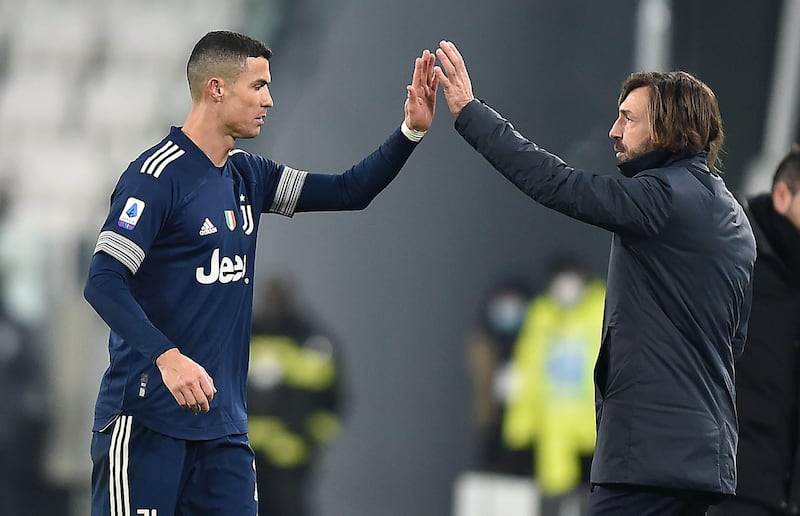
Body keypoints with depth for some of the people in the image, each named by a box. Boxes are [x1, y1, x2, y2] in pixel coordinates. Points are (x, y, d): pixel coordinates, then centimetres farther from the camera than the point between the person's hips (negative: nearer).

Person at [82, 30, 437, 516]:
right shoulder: (157, 176, -11)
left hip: (223, 422, 8)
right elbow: (103, 281, -19)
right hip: (147, 417, -8)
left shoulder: (248, 176, 13)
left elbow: (349, 192, 16)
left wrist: (411, 132, 1)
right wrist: (167, 357, -31)